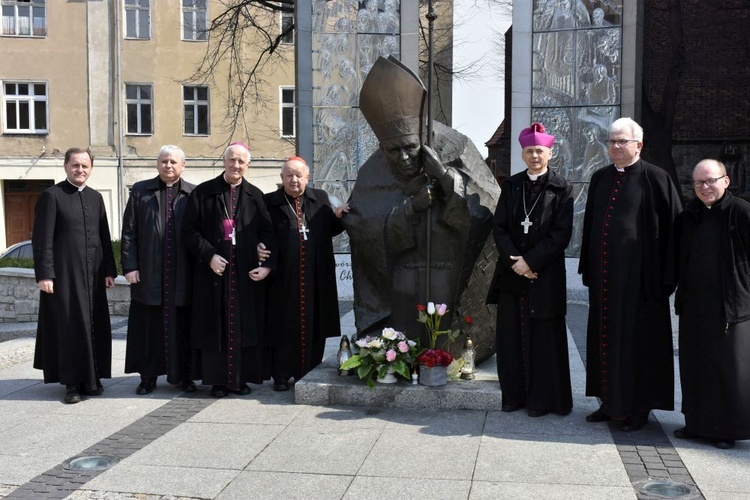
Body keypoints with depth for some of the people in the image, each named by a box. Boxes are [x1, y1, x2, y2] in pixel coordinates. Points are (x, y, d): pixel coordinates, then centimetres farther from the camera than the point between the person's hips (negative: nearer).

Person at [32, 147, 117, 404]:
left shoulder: (96, 197, 13)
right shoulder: (52, 195, -3)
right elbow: (42, 238, -7)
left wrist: (109, 270, 8)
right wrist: (44, 274, -12)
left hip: (93, 273, 5)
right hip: (64, 274, -5)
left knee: (94, 326, 6)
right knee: (70, 326, -1)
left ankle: (91, 378, 18)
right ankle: (72, 382, 8)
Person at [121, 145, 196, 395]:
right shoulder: (140, 191, 7)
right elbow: (129, 232, 4)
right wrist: (129, 266, -4)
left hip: (183, 275, 0)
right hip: (148, 273, 0)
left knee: (182, 327, 7)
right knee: (148, 326, 6)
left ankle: (183, 375, 19)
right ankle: (148, 377, 17)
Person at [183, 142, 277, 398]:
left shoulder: (255, 196, 8)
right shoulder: (203, 192, 3)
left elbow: (267, 233, 4)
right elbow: (189, 229, -1)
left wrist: (267, 264, -9)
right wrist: (209, 255, -13)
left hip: (247, 274, 2)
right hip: (213, 271, -1)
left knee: (244, 326, 5)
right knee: (215, 326, 3)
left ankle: (241, 378, 15)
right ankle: (218, 379, 11)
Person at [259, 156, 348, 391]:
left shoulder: (320, 198, 13)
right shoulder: (270, 202, 4)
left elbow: (330, 230, 15)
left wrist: (337, 217, -3)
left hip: (315, 279, 3)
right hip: (283, 279, -3)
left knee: (313, 327, 7)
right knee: (284, 327, 2)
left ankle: (308, 374, 18)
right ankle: (281, 375, 13)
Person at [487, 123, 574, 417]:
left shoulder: (561, 189, -1)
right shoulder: (511, 186, 9)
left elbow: (561, 234, -8)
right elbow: (499, 226, 4)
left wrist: (530, 261, -14)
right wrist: (513, 260, -10)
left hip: (545, 275, -3)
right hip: (512, 273, 4)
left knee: (543, 338, 2)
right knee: (511, 336, 7)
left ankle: (543, 399, 12)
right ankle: (514, 395, 18)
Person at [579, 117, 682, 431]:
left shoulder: (656, 179, -6)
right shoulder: (600, 178, 11)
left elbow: (673, 228, -8)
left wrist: (666, 276, -12)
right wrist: (587, 268, 11)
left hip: (638, 274, -6)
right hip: (603, 273, 6)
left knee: (637, 338, 3)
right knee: (605, 336, 11)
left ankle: (639, 408, 15)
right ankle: (611, 401, 24)